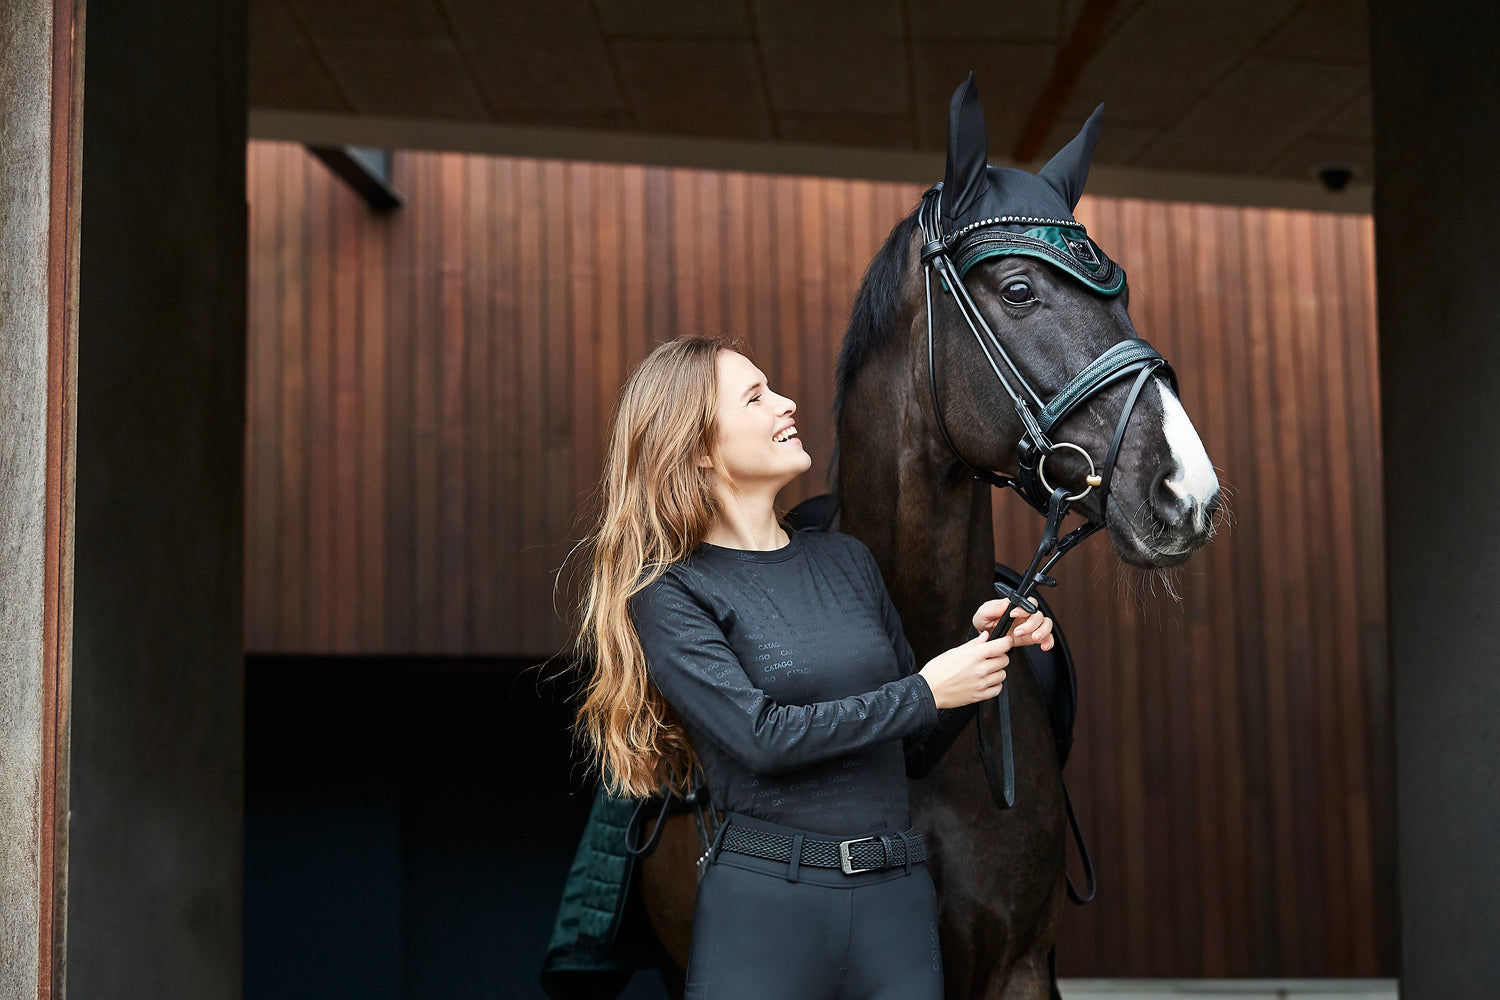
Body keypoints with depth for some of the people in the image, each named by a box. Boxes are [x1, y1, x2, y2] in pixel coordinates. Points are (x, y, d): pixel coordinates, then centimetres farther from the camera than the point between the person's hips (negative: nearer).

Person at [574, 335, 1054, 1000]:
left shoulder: (846, 560, 11)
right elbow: (761, 736, -16)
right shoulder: (669, 595, -5)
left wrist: (976, 643, 2)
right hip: (764, 904, -4)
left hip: (897, 896, 5)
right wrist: (925, 693, -13)